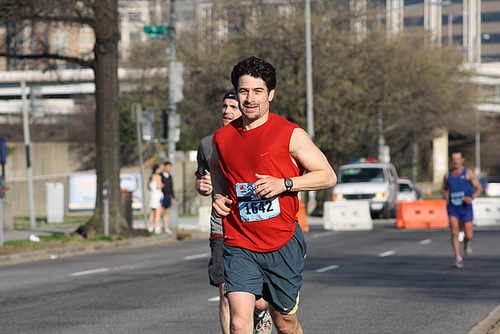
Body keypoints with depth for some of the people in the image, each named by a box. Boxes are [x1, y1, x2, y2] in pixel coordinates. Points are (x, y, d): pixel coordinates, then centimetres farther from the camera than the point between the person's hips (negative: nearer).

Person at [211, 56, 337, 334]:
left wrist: (284, 184, -17)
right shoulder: (222, 137, 6)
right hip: (239, 246, 2)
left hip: (283, 245, -1)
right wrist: (218, 196, 8)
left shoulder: (290, 134, -5)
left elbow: (328, 176, -3)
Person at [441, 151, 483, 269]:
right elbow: (444, 189, 22)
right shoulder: (448, 175, 7)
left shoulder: (468, 173, -3)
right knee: (454, 232, -15)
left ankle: (467, 242, 38)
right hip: (453, 208, 2)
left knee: (469, 235, 1)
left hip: (466, 207, -2)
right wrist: (444, 193, -4)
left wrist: (471, 198, -22)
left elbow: (479, 188, -4)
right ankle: (458, 259, -11)